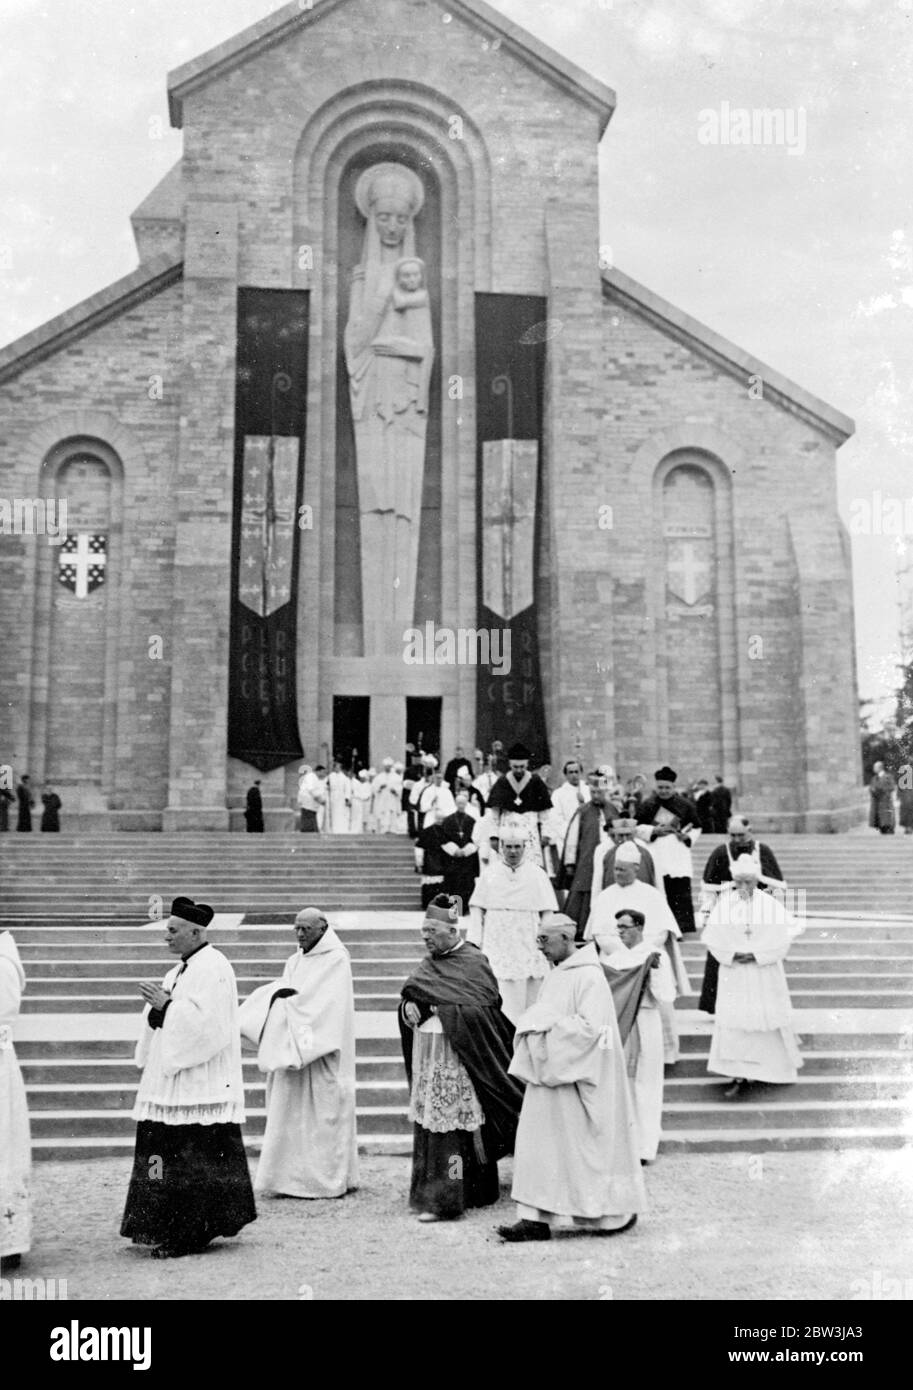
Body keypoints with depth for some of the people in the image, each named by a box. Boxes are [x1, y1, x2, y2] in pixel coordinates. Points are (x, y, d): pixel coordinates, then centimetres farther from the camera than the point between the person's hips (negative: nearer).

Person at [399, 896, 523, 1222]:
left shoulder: (473, 962, -10)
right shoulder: (430, 962, 12)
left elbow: (483, 1010, -15)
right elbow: (410, 995, 13)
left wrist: (437, 1007, -15)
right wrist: (409, 1006, -9)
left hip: (457, 1056, -7)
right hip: (427, 1053, 7)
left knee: (451, 1124, -6)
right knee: (427, 1120, 11)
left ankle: (444, 1199, -2)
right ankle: (431, 1192, 22)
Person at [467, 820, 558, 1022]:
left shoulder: (537, 874, 7)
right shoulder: (489, 873, 8)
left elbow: (547, 912, 7)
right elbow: (477, 907, 8)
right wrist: (474, 941, 1)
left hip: (528, 944, 0)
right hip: (497, 945, 0)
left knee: (530, 1001, 0)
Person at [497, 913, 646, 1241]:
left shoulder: (589, 977, -17)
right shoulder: (558, 975, 11)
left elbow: (589, 1028, -23)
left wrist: (547, 1026, -18)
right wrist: (535, 1025, 0)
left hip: (576, 1079, -9)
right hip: (550, 1074, 9)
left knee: (588, 1144, 3)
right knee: (541, 1142, 6)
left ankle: (619, 1211, 21)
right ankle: (537, 1219, 10)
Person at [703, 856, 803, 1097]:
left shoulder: (771, 905, -6)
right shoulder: (724, 904, -4)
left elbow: (781, 941, -8)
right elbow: (711, 938, -4)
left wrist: (755, 955, -17)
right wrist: (733, 954, -18)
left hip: (765, 975, 0)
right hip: (734, 975, 0)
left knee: (770, 1019, 11)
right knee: (733, 1021, -4)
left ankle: (782, 1066, 35)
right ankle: (740, 1076, 2)